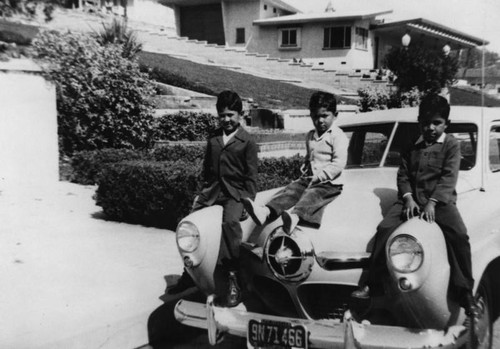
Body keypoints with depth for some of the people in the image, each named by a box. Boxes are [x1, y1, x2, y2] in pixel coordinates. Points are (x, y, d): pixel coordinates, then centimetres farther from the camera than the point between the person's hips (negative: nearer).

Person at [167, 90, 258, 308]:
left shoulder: (247, 142, -1)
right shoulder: (213, 138, 15)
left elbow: (251, 176, -3)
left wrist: (248, 201, -12)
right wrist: (202, 193, 15)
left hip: (234, 194, -6)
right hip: (212, 191, 6)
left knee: (230, 222, -34)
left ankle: (233, 279, -29)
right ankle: (190, 272, 21)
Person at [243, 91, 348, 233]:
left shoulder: (338, 136, -4)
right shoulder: (310, 136, 21)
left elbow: (339, 163, -15)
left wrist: (319, 176, -19)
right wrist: (305, 168, 13)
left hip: (329, 183, -7)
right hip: (308, 178, 7)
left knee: (311, 194, -34)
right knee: (291, 190, -17)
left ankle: (295, 215, -64)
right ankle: (266, 211, -41)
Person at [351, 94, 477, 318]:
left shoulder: (451, 145, 4)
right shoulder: (412, 146, 16)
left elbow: (449, 177, -7)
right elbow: (403, 175, 10)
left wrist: (432, 203, -21)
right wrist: (408, 198, -10)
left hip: (441, 200, -3)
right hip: (412, 198, 3)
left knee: (459, 236, -27)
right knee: (384, 228, -19)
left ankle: (464, 292, -15)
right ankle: (373, 284, -11)